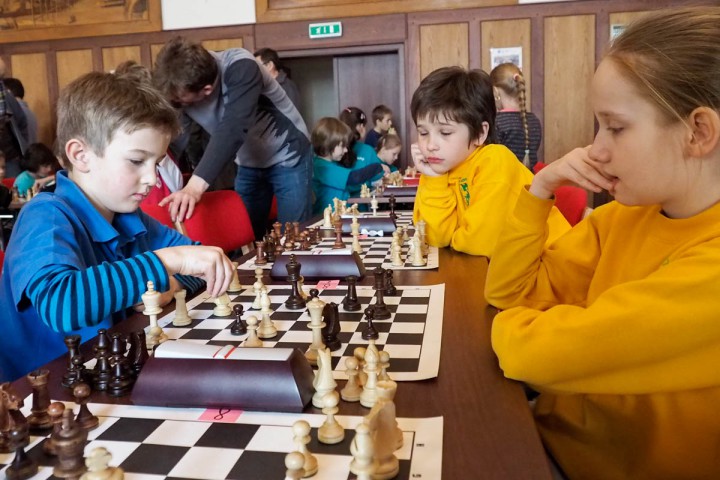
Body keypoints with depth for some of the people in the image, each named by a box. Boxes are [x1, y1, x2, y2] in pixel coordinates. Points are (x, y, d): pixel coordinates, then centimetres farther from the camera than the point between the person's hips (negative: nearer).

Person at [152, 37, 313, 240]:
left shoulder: (240, 69, -32)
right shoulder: (180, 89, -15)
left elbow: (233, 128, -43)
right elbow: (174, 139, -17)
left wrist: (196, 185, -53)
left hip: (287, 158, -5)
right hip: (248, 164, 5)